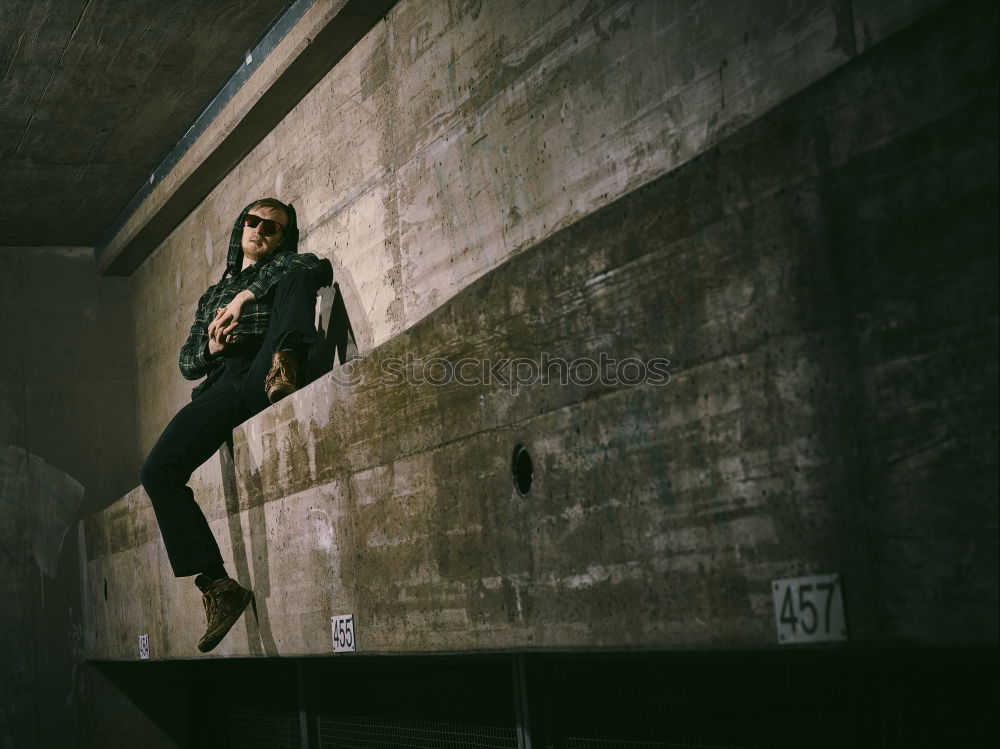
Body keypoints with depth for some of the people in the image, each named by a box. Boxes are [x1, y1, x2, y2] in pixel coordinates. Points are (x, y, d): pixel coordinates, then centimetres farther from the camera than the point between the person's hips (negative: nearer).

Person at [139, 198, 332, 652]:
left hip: (261, 374, -3)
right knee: (158, 471, -22)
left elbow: (319, 266, -3)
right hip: (221, 388, 4)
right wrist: (211, 346, 3)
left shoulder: (285, 268, 24)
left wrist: (247, 295, -8)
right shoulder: (213, 295, 36)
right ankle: (217, 585, -24)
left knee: (296, 277, -23)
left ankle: (285, 366, -48)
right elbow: (187, 362, 27)